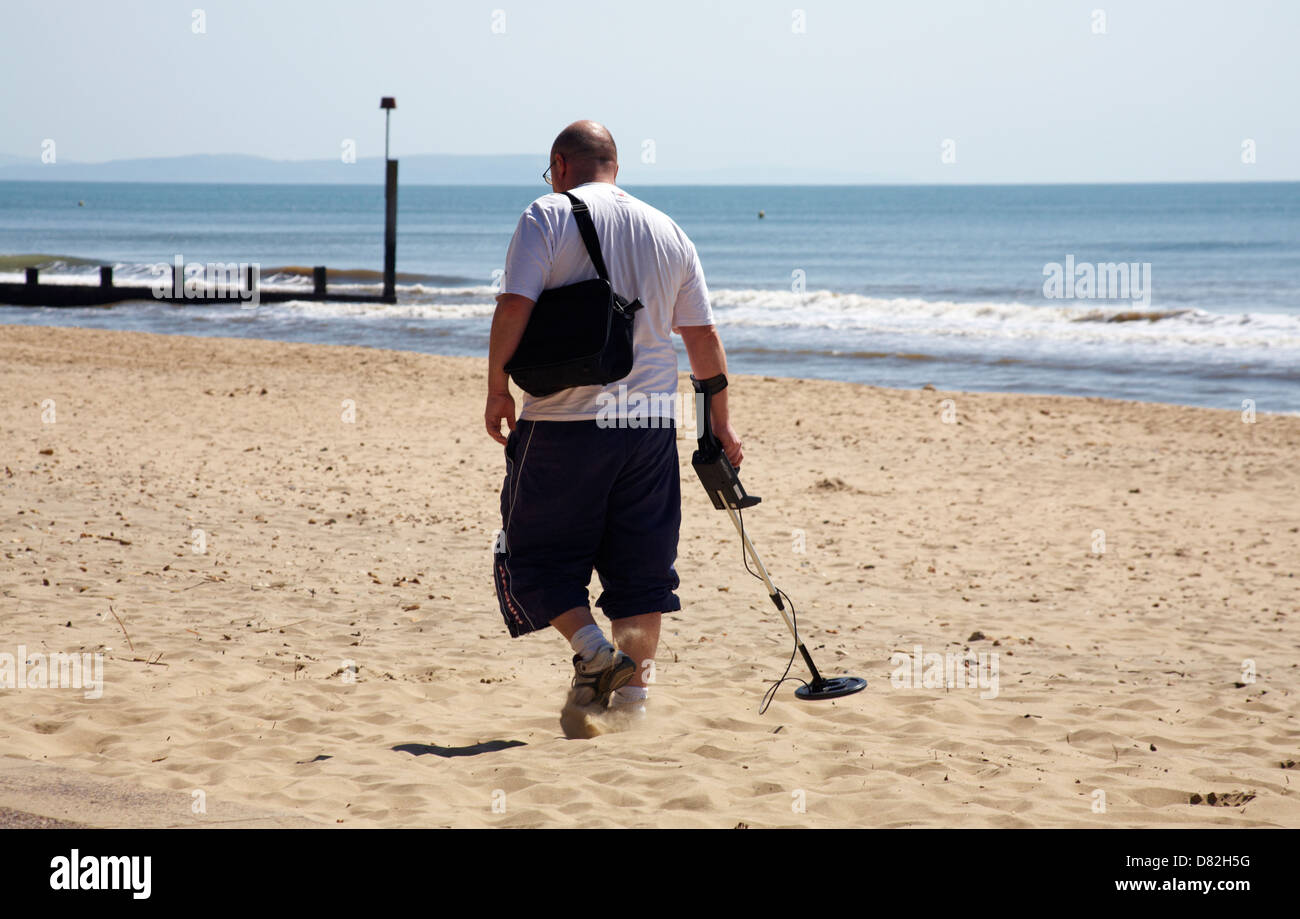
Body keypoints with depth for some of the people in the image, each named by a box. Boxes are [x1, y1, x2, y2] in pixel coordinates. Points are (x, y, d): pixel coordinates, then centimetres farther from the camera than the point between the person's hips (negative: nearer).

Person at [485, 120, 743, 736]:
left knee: (537, 552, 8)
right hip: (651, 418, 4)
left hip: (565, 419, -4)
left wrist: (497, 389, -4)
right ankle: (631, 691, 8)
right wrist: (721, 425, 19)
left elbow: (514, 305, -13)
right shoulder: (667, 232, 12)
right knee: (641, 563, 10)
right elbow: (703, 338, 13)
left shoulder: (547, 217, -2)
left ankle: (592, 650, -10)